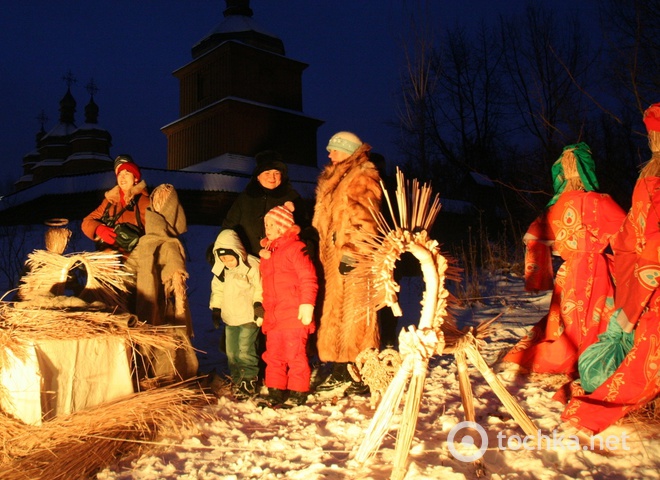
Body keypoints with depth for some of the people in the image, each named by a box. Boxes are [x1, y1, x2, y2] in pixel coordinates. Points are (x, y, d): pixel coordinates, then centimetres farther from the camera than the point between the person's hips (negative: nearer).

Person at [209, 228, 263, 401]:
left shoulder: (251, 265, -13)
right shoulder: (220, 269, 7)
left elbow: (260, 288, -9)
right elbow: (217, 290, 16)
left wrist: (258, 303, -16)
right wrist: (215, 309, 13)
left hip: (248, 317, -7)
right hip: (229, 317, 7)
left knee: (245, 351, -7)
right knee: (231, 352, 12)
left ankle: (249, 382, 6)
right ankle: (236, 380, 26)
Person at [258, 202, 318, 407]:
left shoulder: (295, 247, -7)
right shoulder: (267, 252, 19)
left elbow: (309, 278, -14)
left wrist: (307, 304, -20)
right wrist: (264, 310, 22)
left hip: (294, 315, -8)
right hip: (273, 316, 8)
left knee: (295, 355, -1)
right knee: (273, 356, 11)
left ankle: (297, 394, 10)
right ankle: (276, 393, 21)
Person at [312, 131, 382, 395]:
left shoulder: (363, 177, -5)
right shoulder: (332, 179, 21)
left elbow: (365, 221, -15)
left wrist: (351, 252, -21)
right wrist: (324, 251, 19)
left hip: (354, 260, -9)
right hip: (334, 259, 9)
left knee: (356, 315, -6)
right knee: (334, 314, 11)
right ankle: (339, 373, 21)